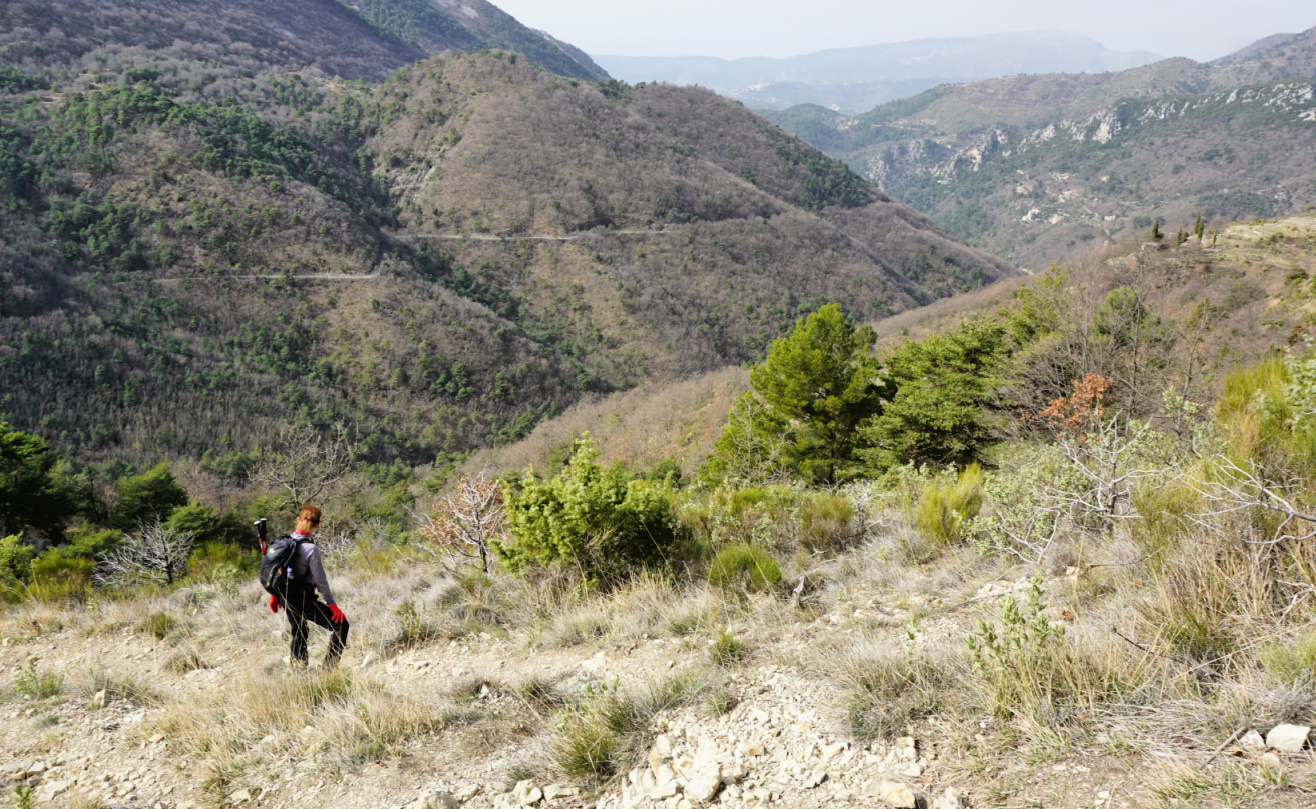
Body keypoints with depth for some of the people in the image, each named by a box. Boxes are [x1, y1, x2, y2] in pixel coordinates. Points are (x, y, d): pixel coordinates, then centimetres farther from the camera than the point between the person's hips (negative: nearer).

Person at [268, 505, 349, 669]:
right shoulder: (311, 549, -20)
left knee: (298, 633, 26)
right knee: (341, 625, 1)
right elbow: (320, 580, -17)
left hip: (286, 598, 8)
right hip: (304, 601, -8)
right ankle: (329, 668, -2)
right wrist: (332, 604, -8)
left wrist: (274, 595, 23)